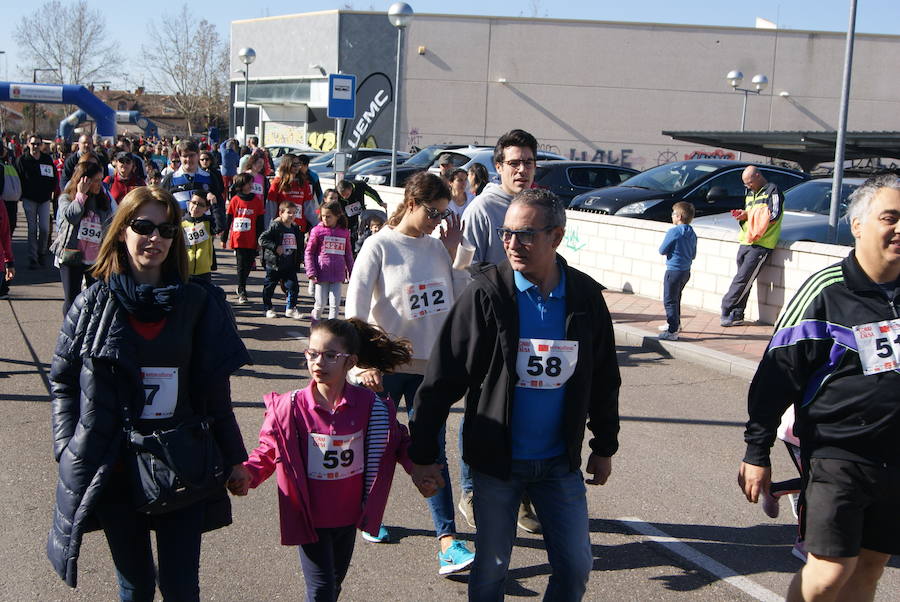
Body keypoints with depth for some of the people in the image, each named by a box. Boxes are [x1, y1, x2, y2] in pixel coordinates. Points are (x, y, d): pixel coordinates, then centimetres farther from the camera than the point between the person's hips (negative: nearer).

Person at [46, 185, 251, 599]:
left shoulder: (198, 303, 1)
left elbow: (214, 390, 5)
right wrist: (69, 450, -6)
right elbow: (63, 382, 4)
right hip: (114, 470, 0)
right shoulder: (93, 305, -1)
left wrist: (233, 458, 5)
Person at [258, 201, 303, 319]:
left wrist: (298, 260, 12)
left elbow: (299, 245, 20)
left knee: (293, 287, -3)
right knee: (269, 287, 8)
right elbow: (262, 239, -17)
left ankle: (290, 309, 7)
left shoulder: (295, 228, 7)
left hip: (290, 265, 4)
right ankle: (268, 309, 23)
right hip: (274, 264, -4)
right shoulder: (275, 226, -11)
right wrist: (275, 247, -23)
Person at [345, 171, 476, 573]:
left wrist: (453, 250, -1)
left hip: (428, 365, 3)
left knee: (433, 451, -1)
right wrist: (365, 362, -17)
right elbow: (355, 311, -11)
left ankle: (447, 542, -4)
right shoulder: (380, 246, -7)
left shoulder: (436, 247, 6)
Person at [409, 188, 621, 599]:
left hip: (560, 462, 3)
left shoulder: (586, 296, -3)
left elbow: (604, 379, 9)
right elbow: (441, 378, -10)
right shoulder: (486, 294, -13)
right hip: (497, 459, -2)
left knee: (576, 568, 8)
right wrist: (422, 452, -10)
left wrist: (604, 447, 14)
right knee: (491, 568, 9)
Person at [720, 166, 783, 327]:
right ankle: (737, 315, 8)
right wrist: (741, 215, 4)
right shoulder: (750, 193, 22)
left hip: (761, 244, -8)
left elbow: (774, 216, -15)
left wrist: (748, 215, -13)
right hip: (746, 241, 8)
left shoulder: (772, 191, -4)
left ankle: (727, 309, -6)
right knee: (743, 279, 6)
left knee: (743, 278, -10)